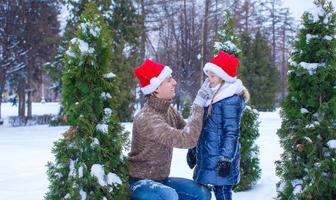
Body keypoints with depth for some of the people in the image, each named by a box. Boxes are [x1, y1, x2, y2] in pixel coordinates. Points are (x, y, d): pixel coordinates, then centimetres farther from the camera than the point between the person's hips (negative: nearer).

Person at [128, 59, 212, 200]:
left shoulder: (169, 110, 0)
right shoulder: (146, 119, -27)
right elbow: (187, 139, -34)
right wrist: (199, 103, -28)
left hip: (160, 179, 9)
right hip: (140, 182, -9)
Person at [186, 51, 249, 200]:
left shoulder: (231, 100, -14)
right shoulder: (212, 96, 13)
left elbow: (232, 133, -18)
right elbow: (203, 127, 19)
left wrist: (226, 159, -22)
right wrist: (193, 150, 19)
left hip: (220, 160, -8)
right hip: (208, 158, 8)